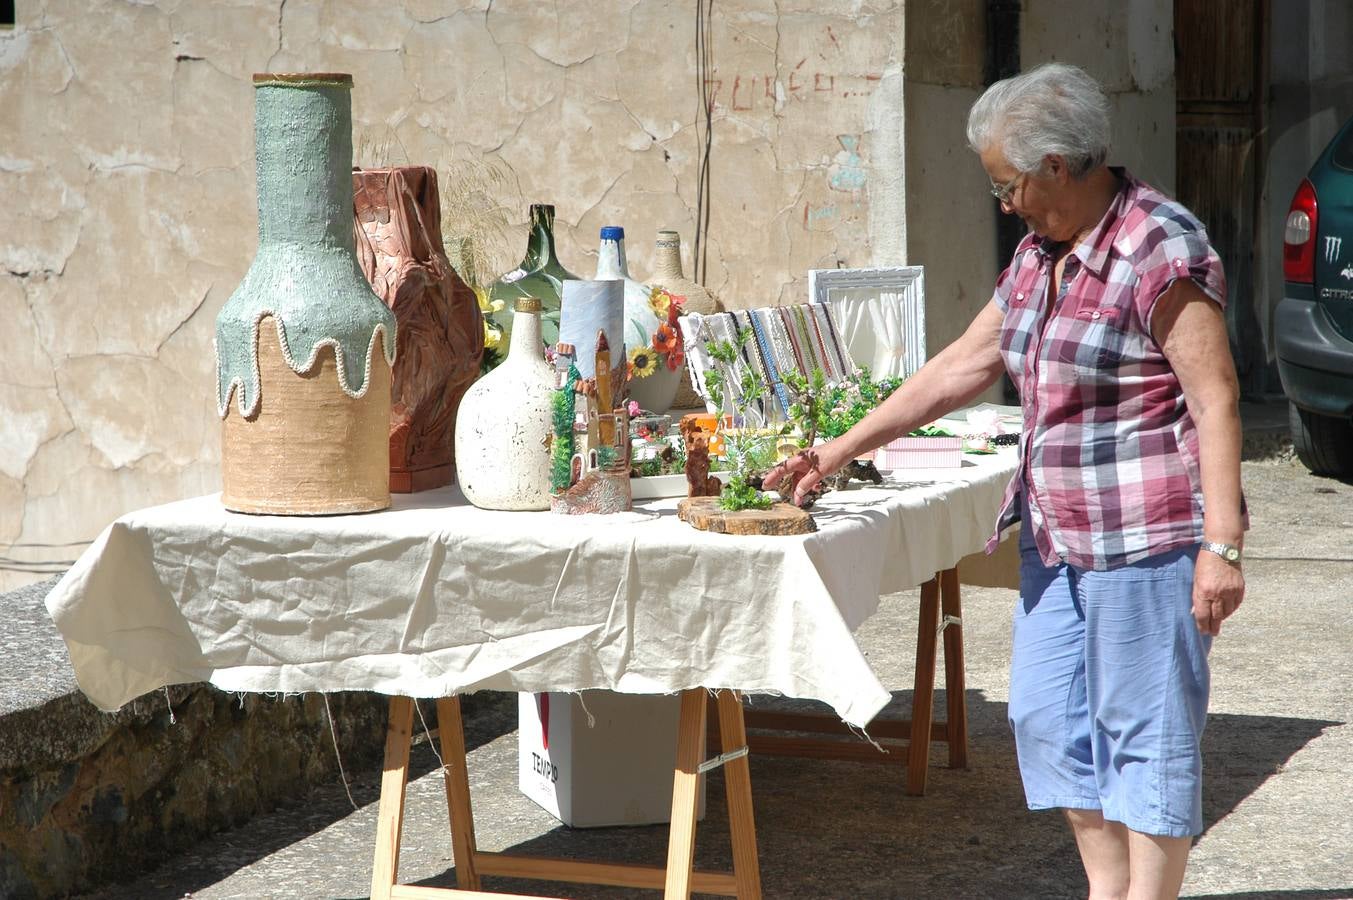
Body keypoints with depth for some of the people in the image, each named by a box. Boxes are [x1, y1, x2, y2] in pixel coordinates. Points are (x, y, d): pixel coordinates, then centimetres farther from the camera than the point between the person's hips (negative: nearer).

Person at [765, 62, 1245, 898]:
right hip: (1058, 532, 9)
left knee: (1147, 726, -3)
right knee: (1049, 715, 12)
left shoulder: (1163, 250, -15)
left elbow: (1216, 400, -17)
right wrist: (843, 449, 14)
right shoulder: (1039, 254, 11)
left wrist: (1222, 544, -21)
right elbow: (964, 366, 16)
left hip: (1148, 534, -9)